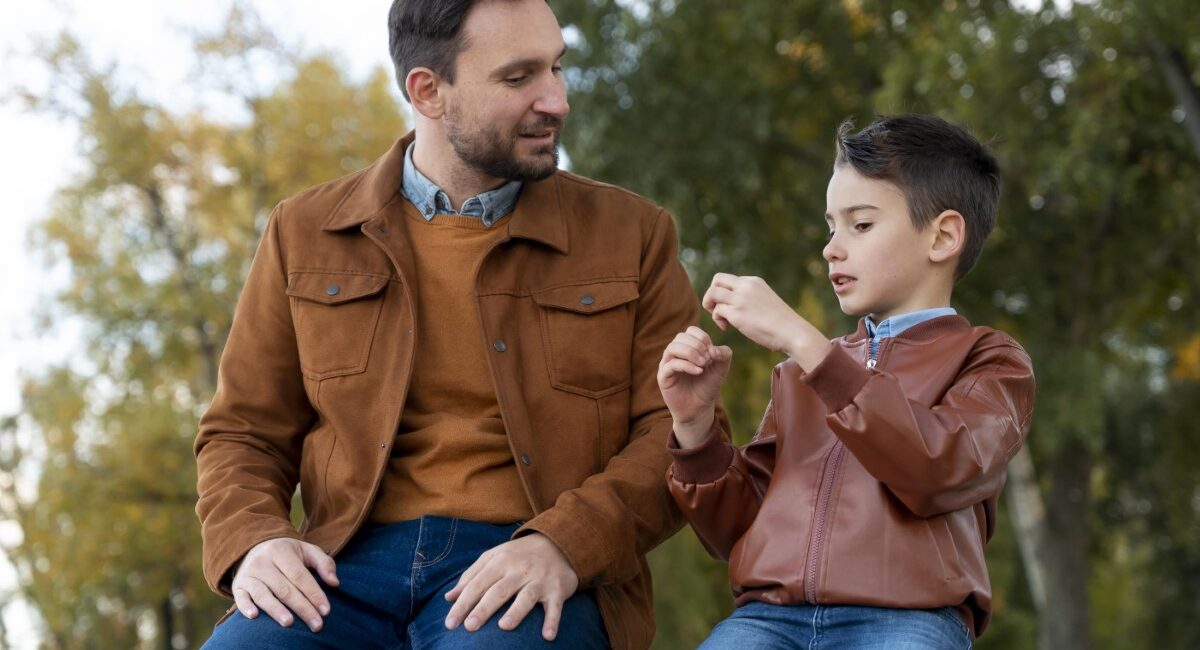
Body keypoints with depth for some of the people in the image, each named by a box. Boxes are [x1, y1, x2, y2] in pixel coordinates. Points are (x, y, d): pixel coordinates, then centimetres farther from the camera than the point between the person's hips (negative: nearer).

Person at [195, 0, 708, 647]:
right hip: (353, 564, 2)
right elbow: (242, 432, 16)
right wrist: (252, 542, -6)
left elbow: (679, 436, 4)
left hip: (536, 579, -1)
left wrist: (563, 545, -14)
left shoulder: (631, 234, 11)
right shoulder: (305, 234, 14)